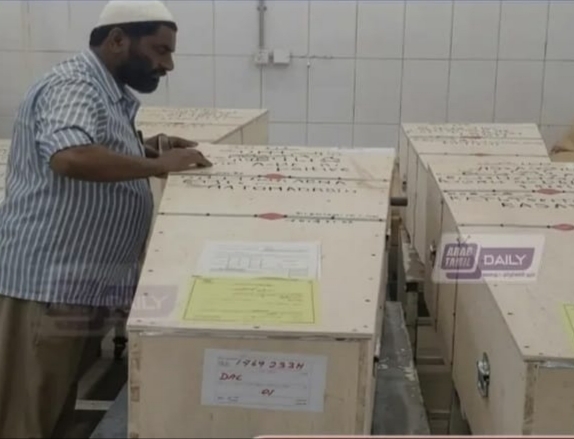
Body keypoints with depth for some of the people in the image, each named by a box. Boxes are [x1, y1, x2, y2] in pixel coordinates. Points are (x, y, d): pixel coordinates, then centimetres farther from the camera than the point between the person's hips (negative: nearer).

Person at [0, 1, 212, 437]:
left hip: (75, 282, 10)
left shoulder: (108, 92, 14)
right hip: (48, 282, -10)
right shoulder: (73, 85, -16)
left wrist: (150, 149, 9)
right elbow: (70, 156, -34)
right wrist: (157, 165, -24)